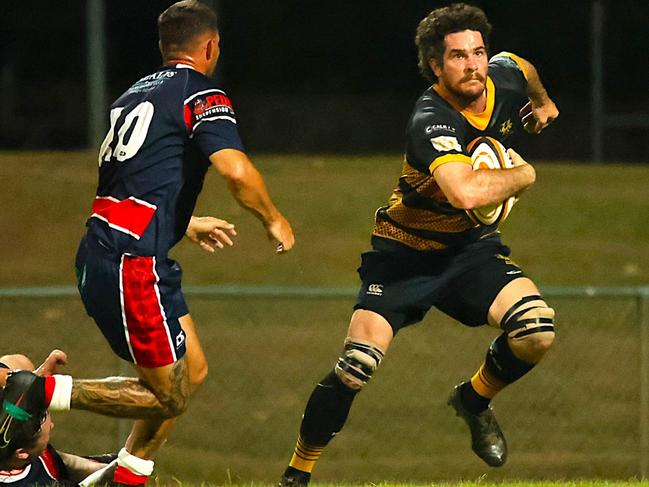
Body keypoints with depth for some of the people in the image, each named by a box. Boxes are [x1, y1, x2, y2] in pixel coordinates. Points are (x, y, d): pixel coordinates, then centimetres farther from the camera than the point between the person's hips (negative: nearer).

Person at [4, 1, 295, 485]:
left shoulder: (134, 94, 19)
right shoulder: (202, 94, -7)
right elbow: (236, 171, -22)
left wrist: (187, 224, 44)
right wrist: (274, 220, -3)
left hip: (100, 258, 9)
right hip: (131, 265, -9)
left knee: (192, 371, 19)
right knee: (169, 397, -2)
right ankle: (43, 392, -10)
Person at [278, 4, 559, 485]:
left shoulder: (507, 76, -8)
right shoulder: (431, 121, -30)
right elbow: (466, 192, -46)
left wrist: (543, 104, 34)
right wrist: (524, 175, -29)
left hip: (473, 246, 5)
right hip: (406, 251, -5)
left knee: (537, 331, -20)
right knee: (357, 365, -18)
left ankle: (474, 401, 12)